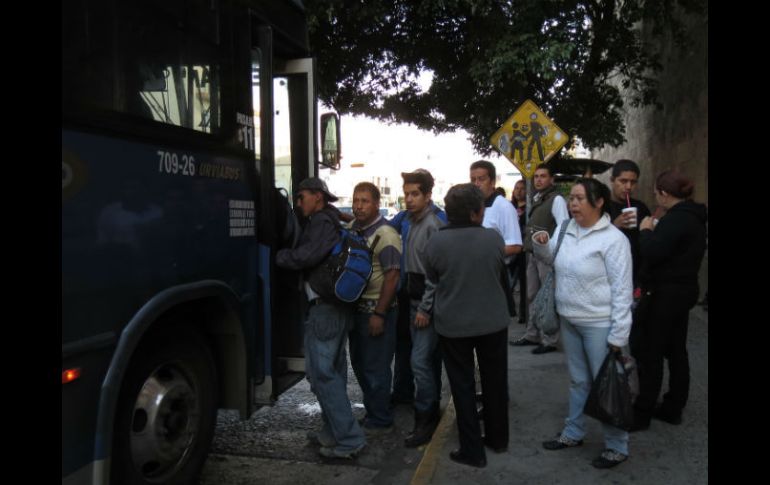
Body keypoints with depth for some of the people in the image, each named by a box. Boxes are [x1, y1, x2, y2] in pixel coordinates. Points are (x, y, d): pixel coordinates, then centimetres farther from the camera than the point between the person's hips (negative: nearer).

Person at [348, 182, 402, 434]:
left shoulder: (385, 234, -15)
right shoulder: (353, 229, 8)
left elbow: (392, 276, -18)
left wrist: (379, 314, -20)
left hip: (376, 309, -8)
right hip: (356, 307, 8)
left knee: (376, 367, 2)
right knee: (359, 363, 18)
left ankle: (380, 421, 18)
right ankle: (372, 411, 34)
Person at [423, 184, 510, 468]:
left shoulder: (436, 242, -15)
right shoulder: (494, 238, -13)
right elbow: (504, 278, 3)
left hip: (453, 325, -1)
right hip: (493, 321, 2)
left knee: (463, 386, 10)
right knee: (495, 382, 18)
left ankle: (472, 450, 17)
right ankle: (498, 438, 34)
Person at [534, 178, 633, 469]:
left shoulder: (613, 239, -16)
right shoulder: (567, 230, 2)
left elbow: (622, 290, -16)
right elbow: (550, 257, 20)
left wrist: (618, 335, -17)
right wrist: (541, 244, -4)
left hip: (599, 325, -6)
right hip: (569, 320, 6)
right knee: (578, 381, 20)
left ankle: (617, 447, 23)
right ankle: (573, 433, 36)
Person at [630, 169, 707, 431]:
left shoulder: (676, 218, -21)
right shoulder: (694, 216, 9)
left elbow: (651, 254, -26)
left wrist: (645, 230, -11)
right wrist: (655, 232, 6)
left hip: (665, 293, -10)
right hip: (684, 289, 10)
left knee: (648, 352, 0)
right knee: (676, 351, 16)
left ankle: (642, 413, 8)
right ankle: (673, 408, 27)